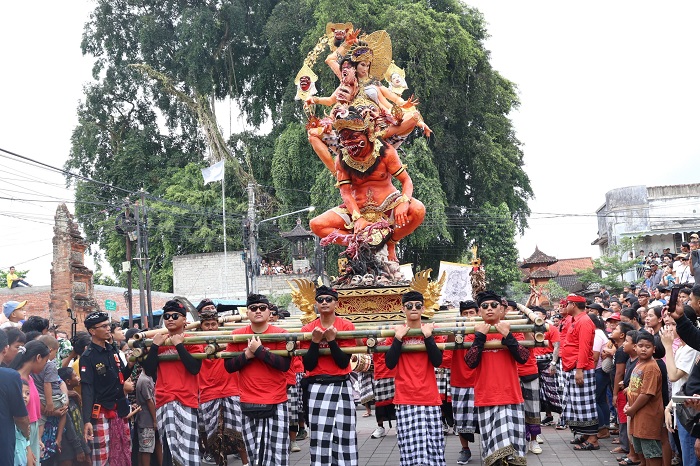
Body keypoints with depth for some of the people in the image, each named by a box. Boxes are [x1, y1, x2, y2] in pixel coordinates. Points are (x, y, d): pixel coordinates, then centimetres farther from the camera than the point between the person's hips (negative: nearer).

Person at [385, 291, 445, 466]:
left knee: (433, 446, 1)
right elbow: (390, 363, -5)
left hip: (430, 397, 1)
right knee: (410, 448, -7)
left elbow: (437, 361, -6)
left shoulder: (431, 330, 7)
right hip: (405, 398, -1)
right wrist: (398, 338, -12)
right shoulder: (396, 331, 5)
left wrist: (428, 336, -14)